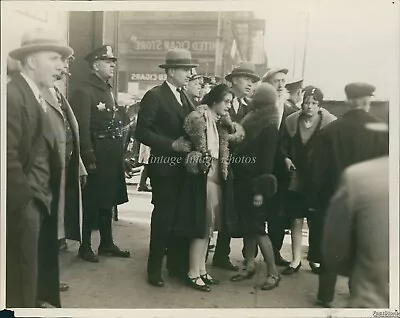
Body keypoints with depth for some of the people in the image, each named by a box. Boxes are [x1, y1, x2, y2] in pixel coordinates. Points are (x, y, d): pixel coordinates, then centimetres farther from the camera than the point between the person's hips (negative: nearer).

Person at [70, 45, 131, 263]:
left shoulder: (109, 90, 16)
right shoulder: (84, 92, -12)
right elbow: (82, 129, -18)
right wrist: (90, 160, -20)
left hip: (112, 156, 9)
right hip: (96, 156, -8)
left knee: (108, 201, 16)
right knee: (91, 203, 2)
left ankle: (107, 244, 28)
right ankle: (85, 247, 17)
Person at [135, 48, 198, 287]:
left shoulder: (185, 97, 13)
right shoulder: (154, 96, -9)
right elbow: (142, 132, -15)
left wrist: (191, 145, -2)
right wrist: (172, 144, -20)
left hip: (185, 166, 7)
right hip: (165, 167, -6)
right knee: (163, 218, 2)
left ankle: (178, 266, 26)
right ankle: (155, 270, 17)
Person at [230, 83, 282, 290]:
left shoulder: (269, 127, -13)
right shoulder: (253, 121, 13)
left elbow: (267, 160, -16)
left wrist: (260, 190, -18)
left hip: (254, 184, -8)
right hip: (243, 181, 8)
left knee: (257, 228, -2)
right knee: (247, 226, 13)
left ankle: (273, 273, 11)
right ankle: (249, 266, 25)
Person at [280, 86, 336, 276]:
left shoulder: (330, 123, -10)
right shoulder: (291, 121, -1)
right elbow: (283, 145, 10)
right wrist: (286, 159, -6)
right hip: (297, 177, 2)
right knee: (296, 220, 5)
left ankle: (315, 258, 28)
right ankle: (296, 260, 17)